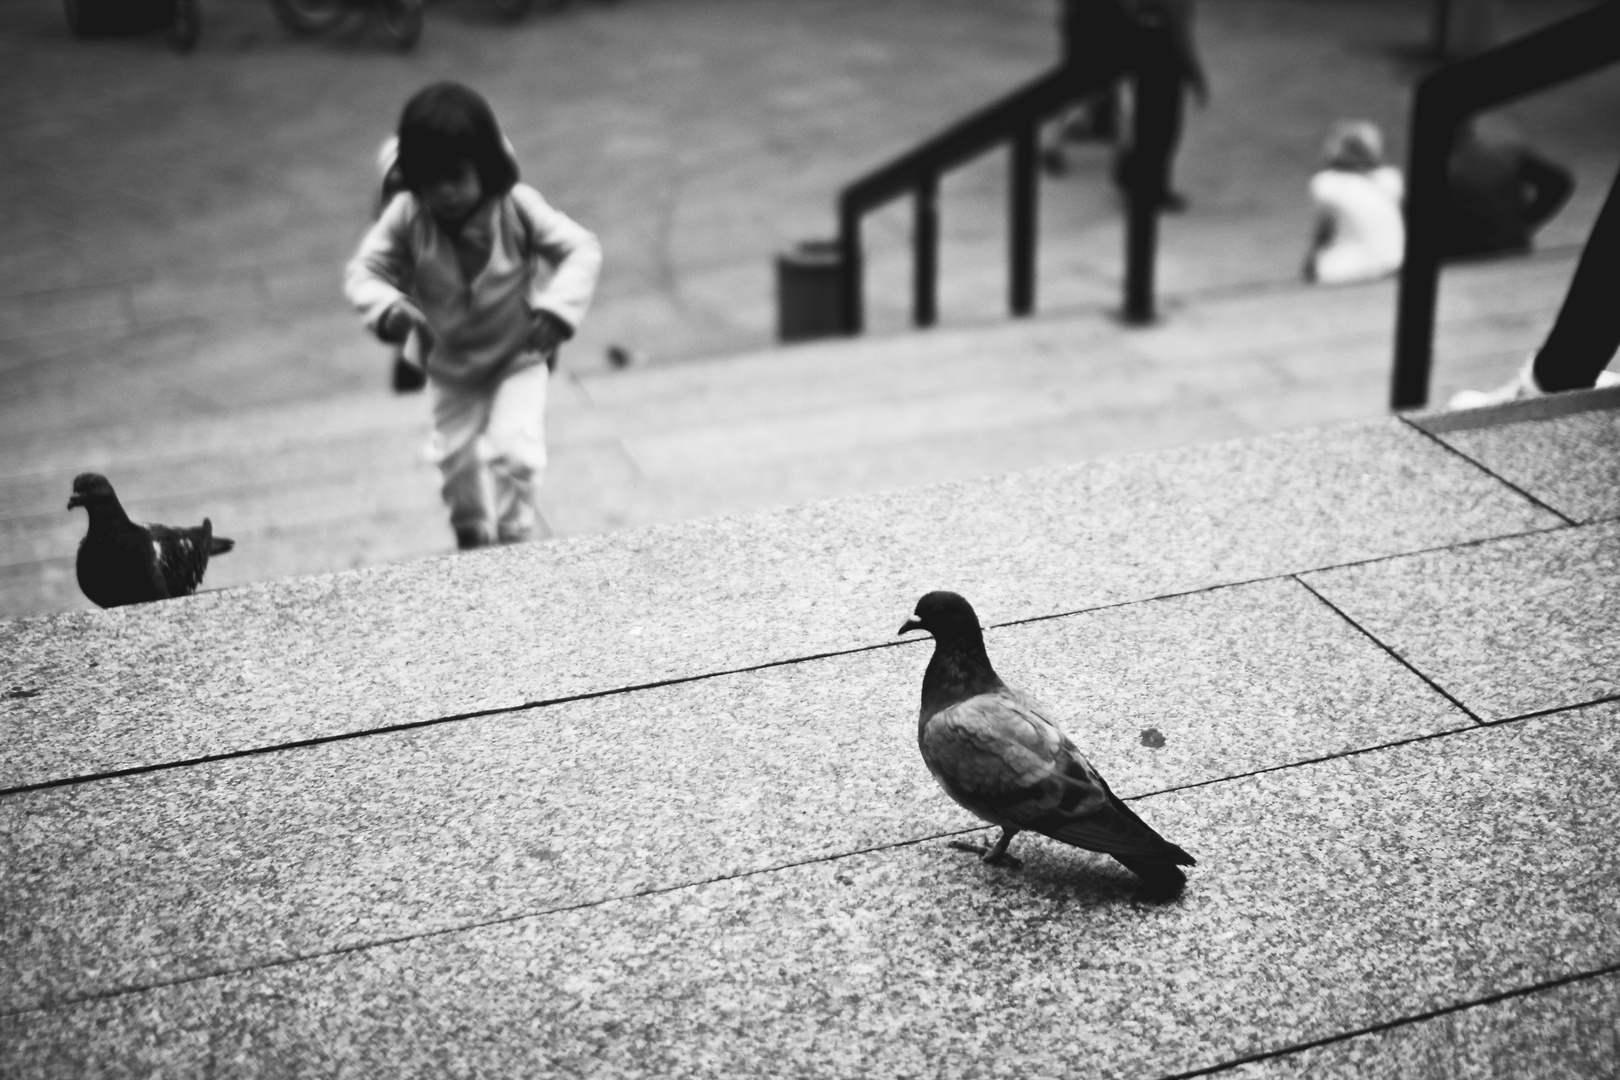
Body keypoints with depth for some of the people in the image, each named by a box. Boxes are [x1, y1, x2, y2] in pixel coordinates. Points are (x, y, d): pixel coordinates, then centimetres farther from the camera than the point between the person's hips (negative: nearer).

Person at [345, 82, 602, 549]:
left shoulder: (516, 207, -23)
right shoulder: (406, 218, -20)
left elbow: (582, 250, -21)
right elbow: (363, 269, -17)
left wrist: (558, 307, -38)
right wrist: (384, 306, -40)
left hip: (518, 356, -3)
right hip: (450, 366, 3)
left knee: (514, 450, -16)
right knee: (456, 458, 16)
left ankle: (518, 537, 9)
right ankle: (473, 536, 44)